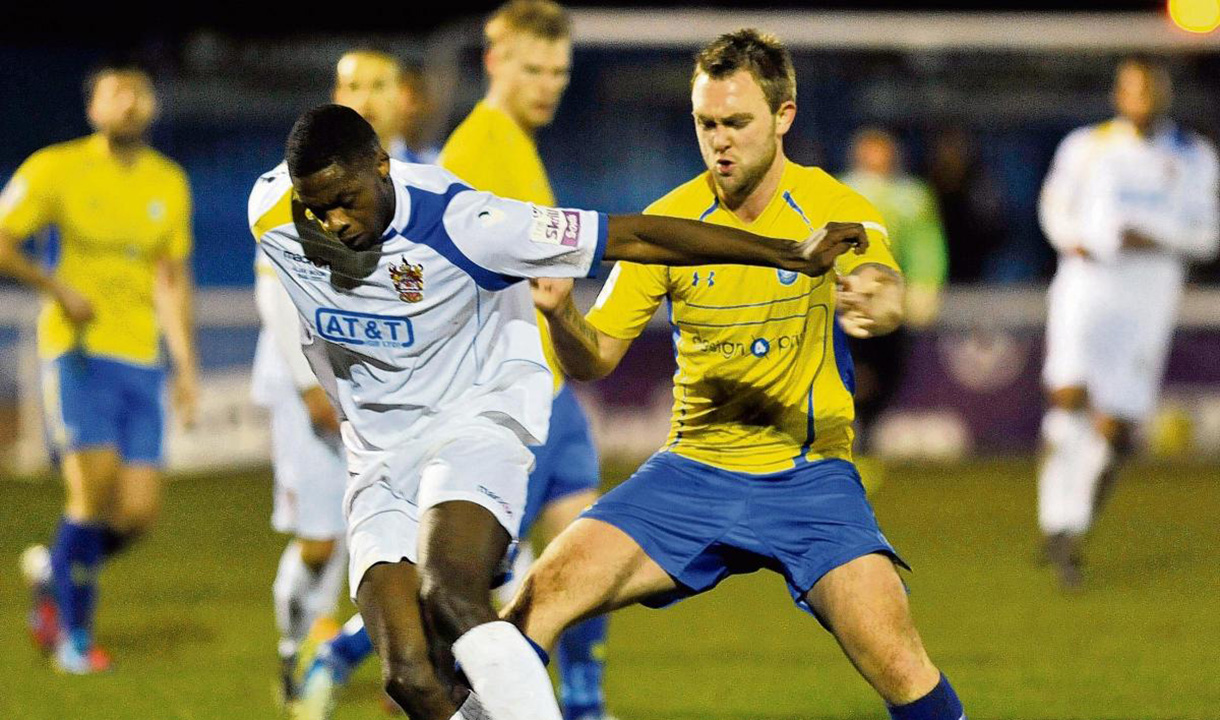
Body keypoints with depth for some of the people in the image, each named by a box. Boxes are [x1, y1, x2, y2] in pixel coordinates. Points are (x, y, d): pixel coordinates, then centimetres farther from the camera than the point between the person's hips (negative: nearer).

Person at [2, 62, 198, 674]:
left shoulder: (169, 183, 12)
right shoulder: (56, 170, -3)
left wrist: (186, 366, 15)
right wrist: (58, 288, -13)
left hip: (141, 355, 5)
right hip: (76, 348, -4)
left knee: (138, 514, -4)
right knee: (95, 484, -17)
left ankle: (55, 571, 27)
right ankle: (73, 635, 0)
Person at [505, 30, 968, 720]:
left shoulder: (834, 210, -7)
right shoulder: (669, 221, 1)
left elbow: (888, 294, -28)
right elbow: (596, 358, 3)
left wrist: (874, 302, -54)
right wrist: (561, 313, -21)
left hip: (809, 478, -2)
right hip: (692, 474, 2)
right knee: (545, 591, -16)